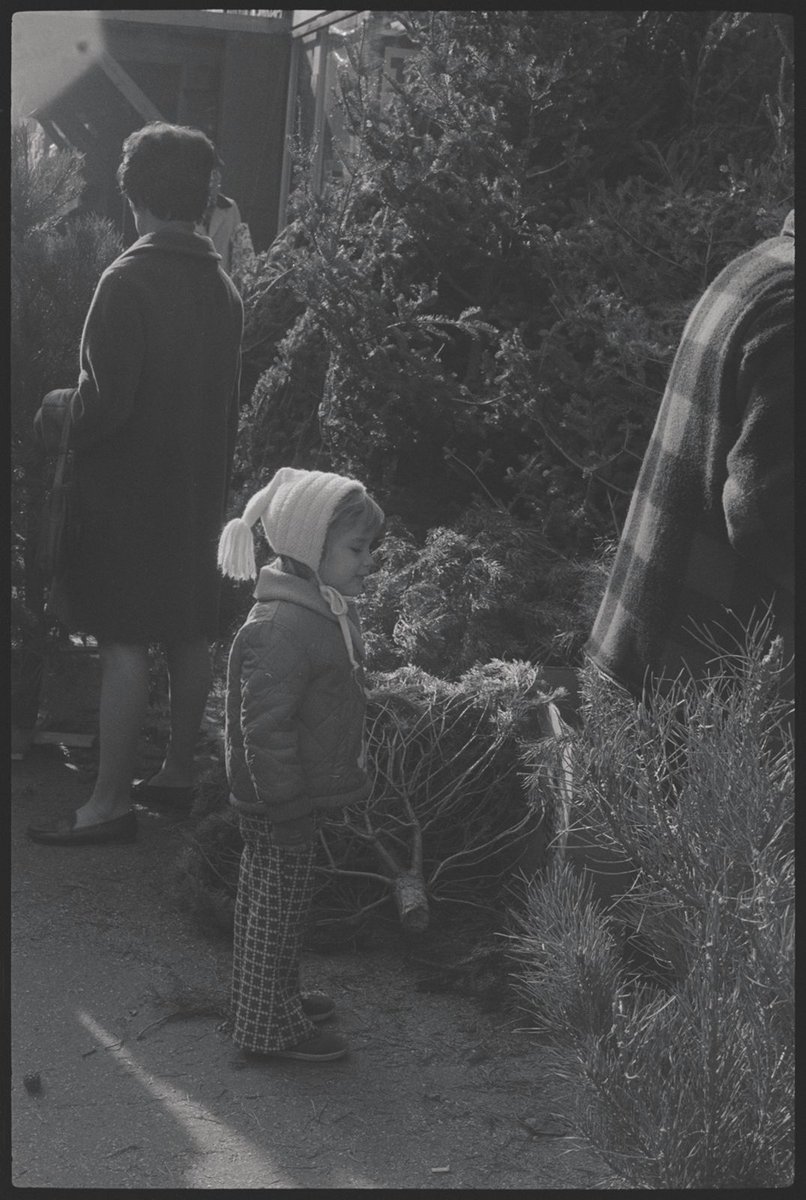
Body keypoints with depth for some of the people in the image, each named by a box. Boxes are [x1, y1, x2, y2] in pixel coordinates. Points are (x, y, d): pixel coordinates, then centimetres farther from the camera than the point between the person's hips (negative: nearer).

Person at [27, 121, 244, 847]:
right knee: (190, 636, 14)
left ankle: (111, 801, -2)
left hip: (131, 487, -7)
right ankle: (178, 772, 26)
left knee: (125, 643, -5)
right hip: (200, 486, 7)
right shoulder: (221, 285, 6)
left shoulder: (130, 280, -17)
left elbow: (107, 398, -20)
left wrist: (64, 410, -1)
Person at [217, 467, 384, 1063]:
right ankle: (268, 1028, 17)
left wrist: (344, 783, 23)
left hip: (302, 793, 10)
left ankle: (280, 997, 39)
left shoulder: (325, 612, 5)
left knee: (284, 901, 23)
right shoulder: (281, 628, -28)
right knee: (277, 903, 3)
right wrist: (282, 803, -23)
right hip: (279, 805, -10)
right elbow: (265, 727, -27)